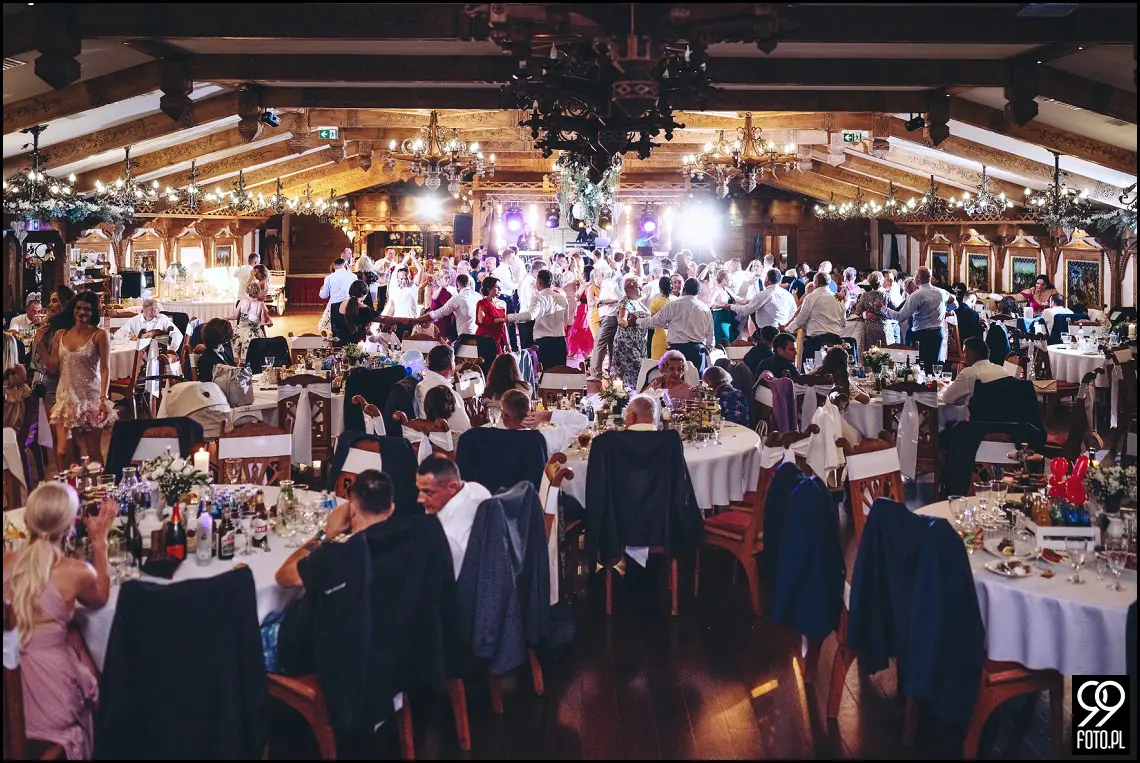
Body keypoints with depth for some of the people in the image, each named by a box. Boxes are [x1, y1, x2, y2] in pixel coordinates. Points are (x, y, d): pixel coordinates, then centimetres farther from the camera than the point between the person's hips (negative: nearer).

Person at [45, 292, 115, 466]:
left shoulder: (99, 335, -2)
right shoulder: (60, 335, 10)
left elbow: (105, 369, -7)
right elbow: (53, 368, 8)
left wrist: (104, 399, -17)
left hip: (91, 399, -3)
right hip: (65, 398, 4)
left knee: (94, 452, 2)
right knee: (63, 452, -5)